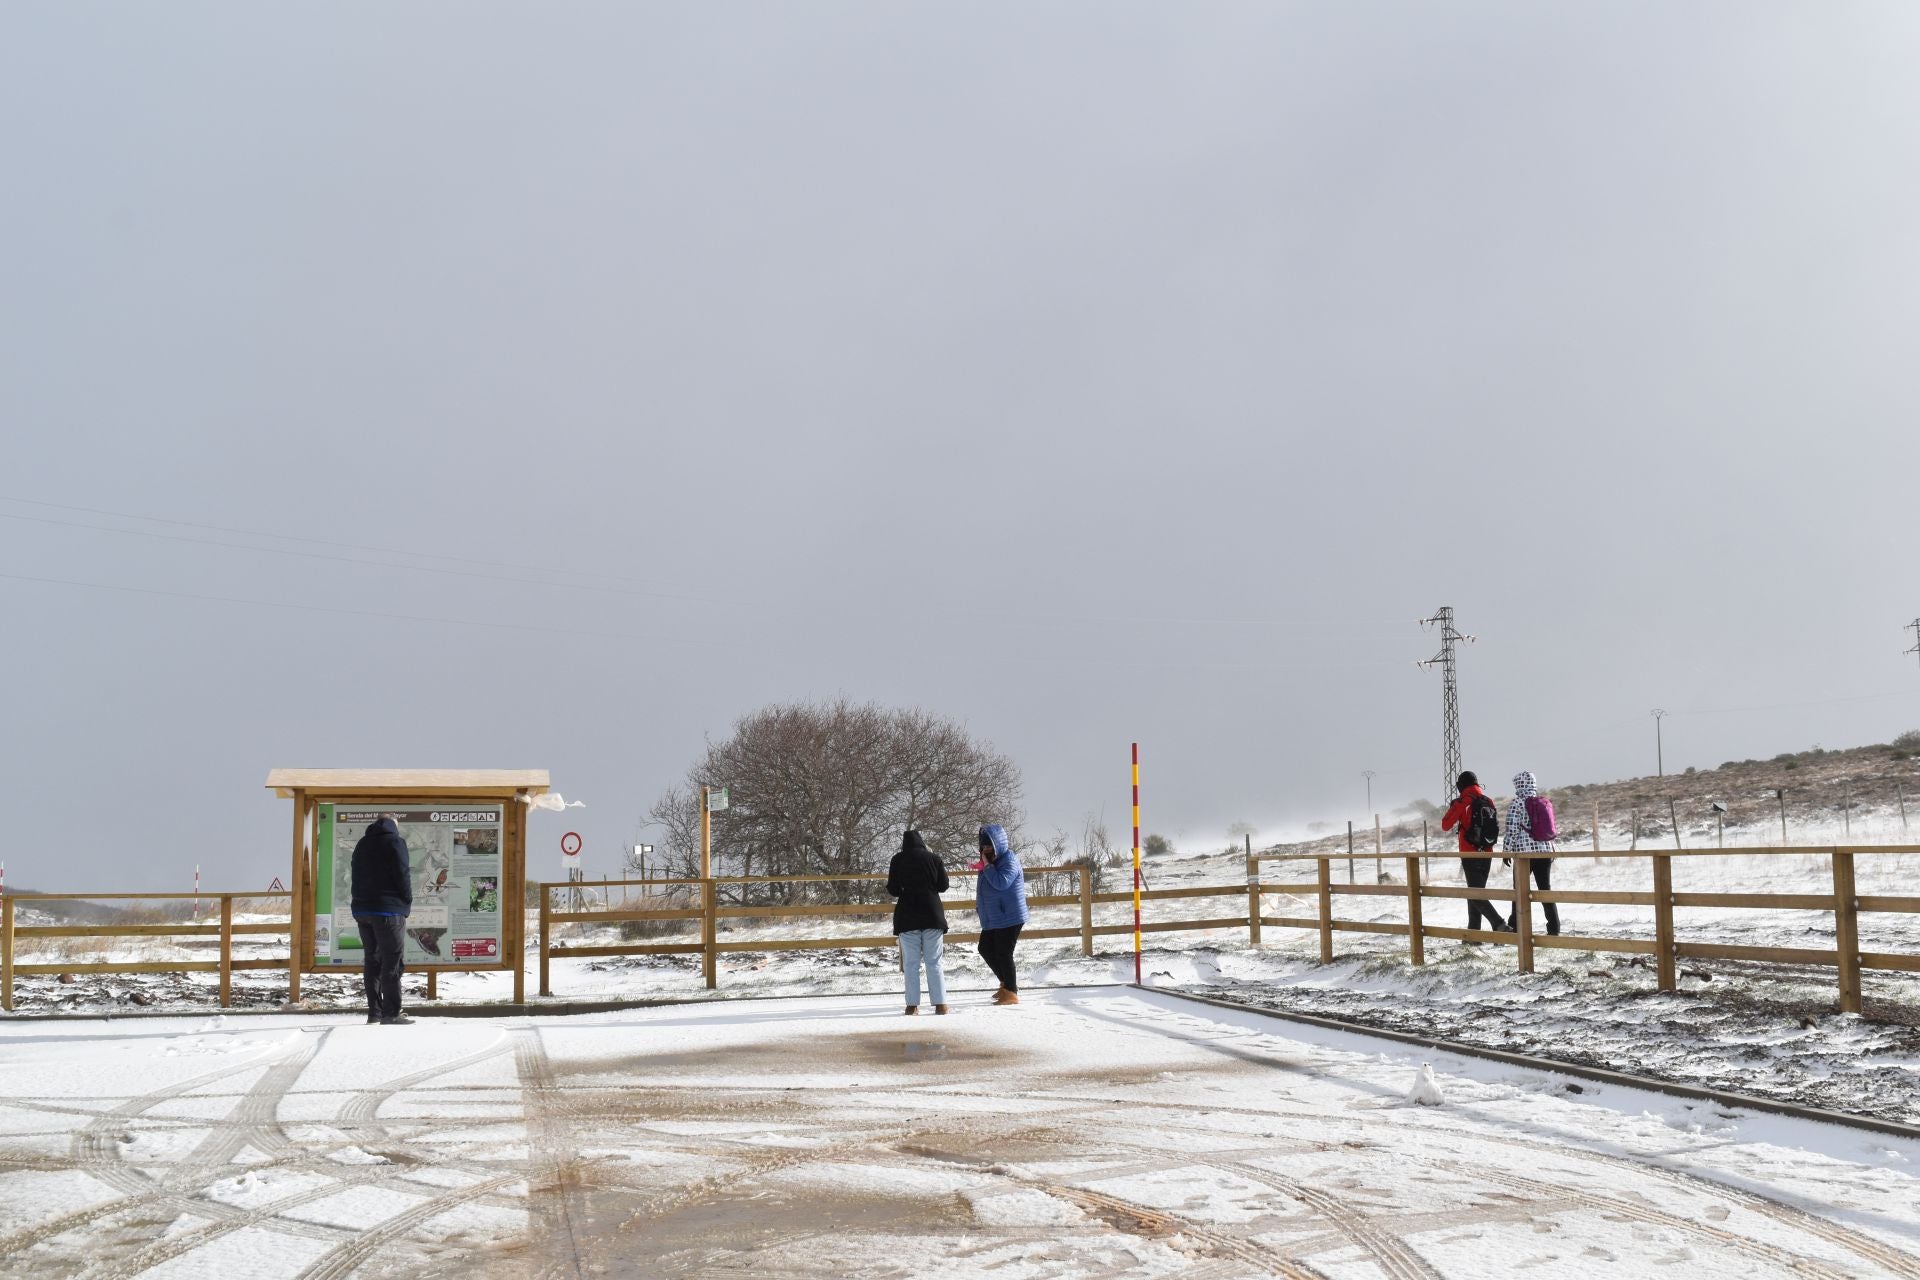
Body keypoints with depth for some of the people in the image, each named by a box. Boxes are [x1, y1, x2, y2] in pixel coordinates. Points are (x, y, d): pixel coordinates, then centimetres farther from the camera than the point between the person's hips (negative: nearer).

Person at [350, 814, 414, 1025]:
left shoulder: (362, 844, 17)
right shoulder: (395, 841, -6)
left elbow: (356, 878, 15)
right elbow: (403, 876, -12)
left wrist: (361, 906, 13)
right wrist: (407, 903, 0)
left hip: (363, 910, 7)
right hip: (388, 910, -7)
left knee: (373, 960, 12)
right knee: (392, 961, -6)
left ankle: (374, 1011, 12)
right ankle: (391, 1014, -11)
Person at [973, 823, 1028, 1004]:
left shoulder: (1009, 860, -15)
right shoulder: (991, 859, 14)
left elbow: (1001, 882, -30)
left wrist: (987, 865, -24)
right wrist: (979, 901, 15)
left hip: (1009, 918, -10)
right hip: (992, 918, 10)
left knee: (1003, 954, -7)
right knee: (986, 949, 15)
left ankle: (1011, 992, 4)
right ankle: (1007, 982, 27)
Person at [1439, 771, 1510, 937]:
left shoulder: (1463, 802, -10)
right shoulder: (1489, 802, 6)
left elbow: (1446, 826, -6)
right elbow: (1496, 826, 17)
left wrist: (1451, 809, 9)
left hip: (1470, 854, -6)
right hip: (1487, 854, 6)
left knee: (1475, 894, -5)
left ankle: (1499, 925, -23)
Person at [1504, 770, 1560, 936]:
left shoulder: (1517, 803, -8)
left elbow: (1511, 829, -11)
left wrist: (1507, 850, -4)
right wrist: (1551, 850, 21)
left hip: (1524, 851, -5)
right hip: (1545, 851, 5)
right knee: (1545, 888, 9)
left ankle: (1517, 928, 3)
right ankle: (1554, 927, 6)